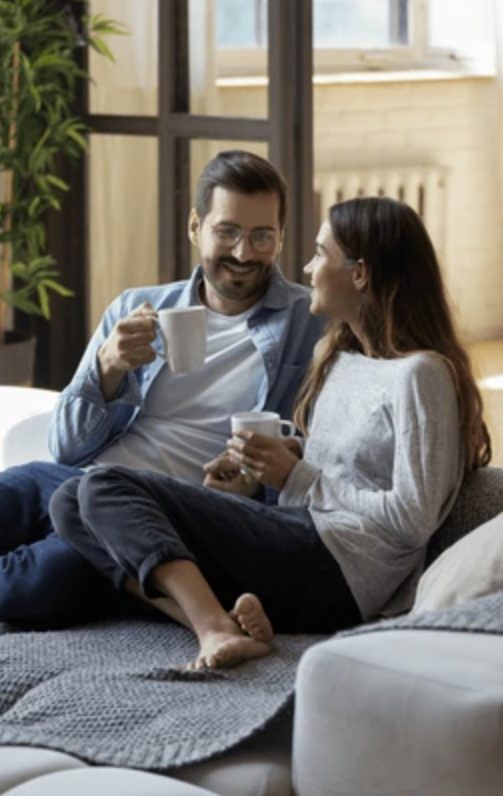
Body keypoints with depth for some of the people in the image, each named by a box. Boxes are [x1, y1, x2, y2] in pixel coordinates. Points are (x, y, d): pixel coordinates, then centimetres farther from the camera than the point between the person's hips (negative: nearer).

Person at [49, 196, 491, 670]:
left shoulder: (419, 374, -9)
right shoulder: (337, 356, 20)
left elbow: (413, 519, -14)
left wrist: (297, 478, -9)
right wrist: (252, 463, 9)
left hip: (335, 569, -10)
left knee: (103, 491, -19)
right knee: (72, 503, -6)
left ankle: (215, 623, -38)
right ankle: (216, 623, -26)